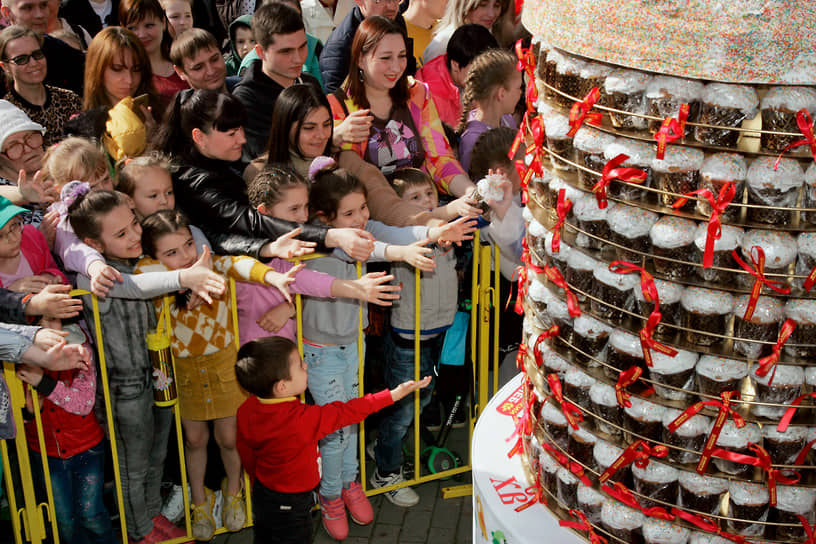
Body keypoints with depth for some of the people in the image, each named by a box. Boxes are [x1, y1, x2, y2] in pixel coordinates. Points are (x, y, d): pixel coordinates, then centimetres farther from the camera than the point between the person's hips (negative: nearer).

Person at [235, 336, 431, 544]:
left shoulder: (247, 410, -14)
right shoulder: (301, 420, -36)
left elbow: (246, 452, 2)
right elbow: (347, 412, -27)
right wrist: (395, 394, -18)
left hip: (261, 494, 7)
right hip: (290, 508, -7)